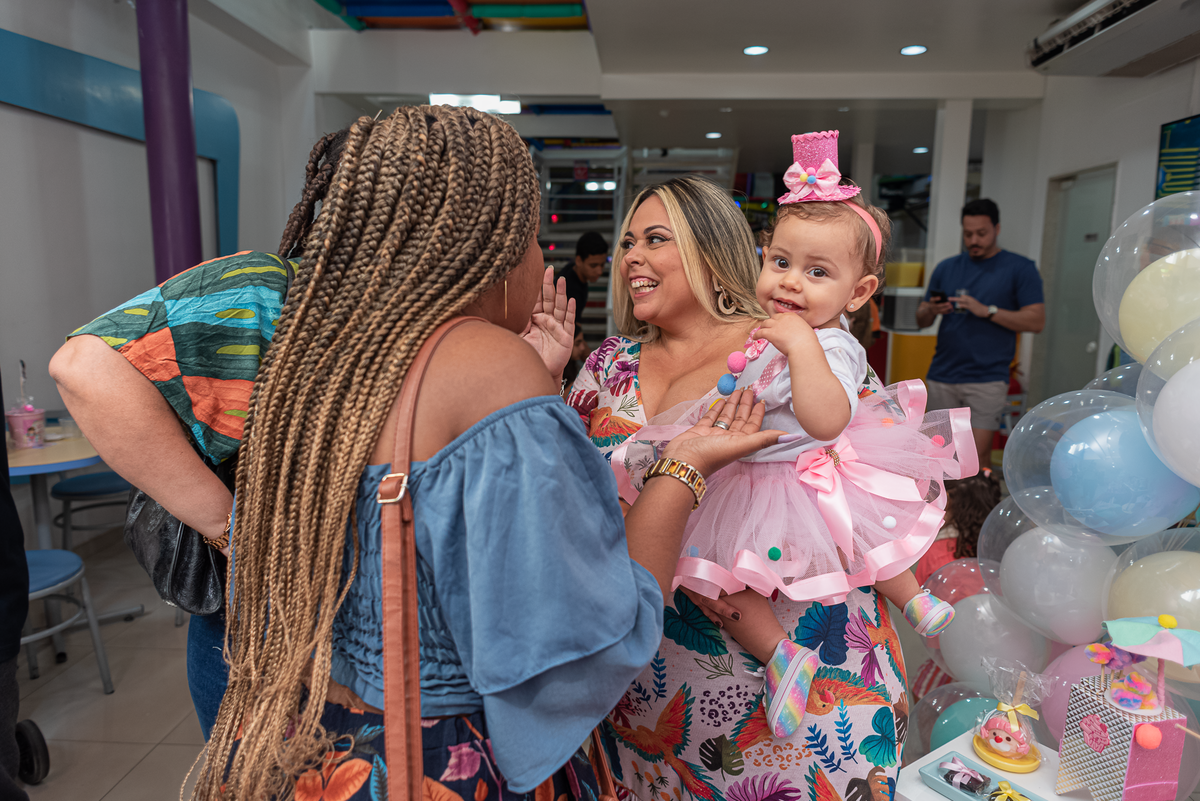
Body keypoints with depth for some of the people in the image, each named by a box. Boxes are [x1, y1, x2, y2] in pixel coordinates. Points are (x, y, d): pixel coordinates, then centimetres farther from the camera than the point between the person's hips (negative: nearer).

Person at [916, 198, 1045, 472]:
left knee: (978, 455, -8)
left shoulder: (1020, 269, 2)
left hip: (987, 379, -3)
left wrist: (987, 310, -14)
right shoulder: (946, 268, 13)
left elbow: (1036, 321, -5)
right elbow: (921, 319, 15)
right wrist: (931, 310, -9)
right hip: (942, 376, 3)